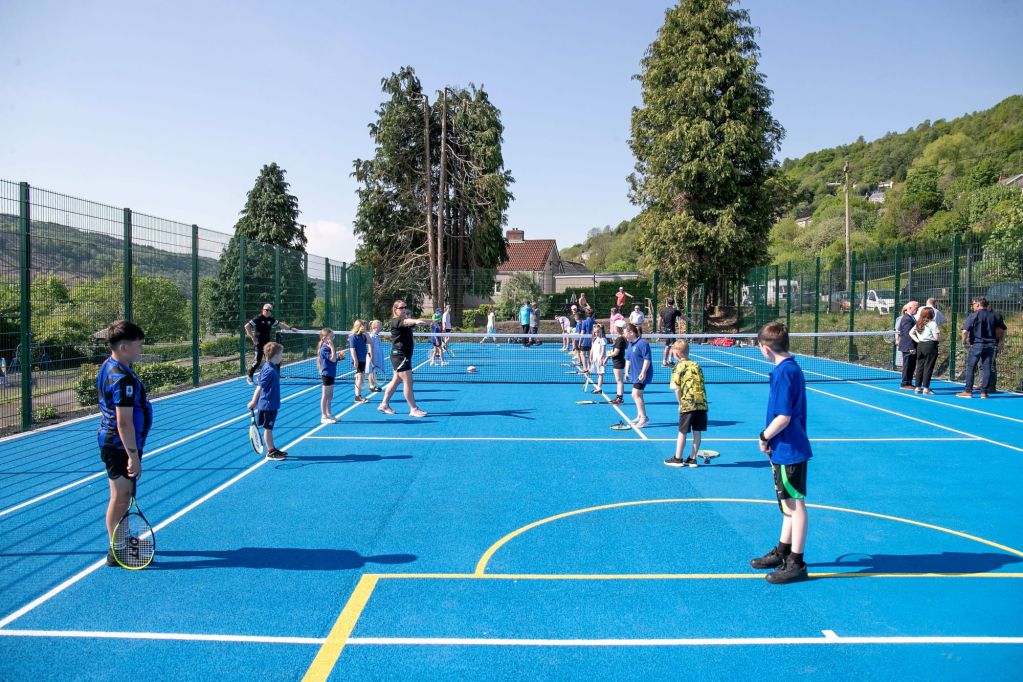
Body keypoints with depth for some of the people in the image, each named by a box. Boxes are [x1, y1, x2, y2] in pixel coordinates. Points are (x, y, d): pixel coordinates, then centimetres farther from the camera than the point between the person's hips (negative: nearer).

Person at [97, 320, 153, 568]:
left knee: (123, 494, 20)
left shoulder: (108, 366, 8)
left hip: (110, 442, 10)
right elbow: (124, 422, -26)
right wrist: (133, 456, -24)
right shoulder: (123, 378, -24)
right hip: (121, 445, -10)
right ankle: (115, 552, 9)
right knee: (121, 496, -1)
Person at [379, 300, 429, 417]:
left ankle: (384, 404, 27)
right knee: (408, 381, -8)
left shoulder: (406, 320, 14)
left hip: (405, 356, 10)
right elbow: (406, 322, -35)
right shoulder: (395, 321, -14)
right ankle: (413, 409, -4)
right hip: (399, 355, -10)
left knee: (396, 381, 16)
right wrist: (416, 321, -55)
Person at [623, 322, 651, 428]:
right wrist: (627, 371, 16)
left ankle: (644, 418, -8)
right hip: (634, 374, 10)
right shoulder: (631, 344, 13)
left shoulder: (642, 343, -17)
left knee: (636, 394, -13)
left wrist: (643, 372, -25)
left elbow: (647, 359, -21)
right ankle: (639, 417, 27)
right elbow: (628, 359, 21)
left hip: (641, 375, -10)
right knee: (637, 395, 16)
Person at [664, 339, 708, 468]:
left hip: (687, 404, -5)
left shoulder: (678, 368, -4)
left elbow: (677, 389, -7)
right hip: (701, 403, 5)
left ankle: (677, 458, 16)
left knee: (682, 432, 6)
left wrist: (680, 403, 4)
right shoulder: (696, 366, 11)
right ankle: (692, 459, 17)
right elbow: (702, 386, 12)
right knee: (697, 432, 10)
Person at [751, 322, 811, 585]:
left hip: (789, 452, -10)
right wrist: (770, 439, 14)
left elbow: (783, 417, -25)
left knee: (795, 505, 1)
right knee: (789, 505, 20)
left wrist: (765, 437, -11)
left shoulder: (784, 372, -22)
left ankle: (796, 563, 11)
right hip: (788, 449, 10)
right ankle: (782, 552, 33)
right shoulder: (791, 368, 8)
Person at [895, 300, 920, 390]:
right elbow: (908, 335, -21)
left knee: (912, 366, 14)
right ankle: (904, 384, 6)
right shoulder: (907, 319, -17)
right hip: (908, 347, -10)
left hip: (911, 347, 10)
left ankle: (909, 383, 23)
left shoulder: (912, 318, 14)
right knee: (908, 366, -2)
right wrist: (911, 347, -23)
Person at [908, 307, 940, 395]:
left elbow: (911, 333, 14)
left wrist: (917, 340, 10)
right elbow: (936, 337, -13)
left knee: (920, 367, 10)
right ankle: (926, 389, -2)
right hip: (930, 346, -6)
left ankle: (918, 388, 13)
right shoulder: (932, 323, -10)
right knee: (928, 367, -2)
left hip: (920, 346, 6)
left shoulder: (918, 323, 9)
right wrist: (939, 333, 7)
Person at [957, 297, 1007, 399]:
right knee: (987, 368, 7)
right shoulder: (995, 315, 8)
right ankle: (984, 392, 8)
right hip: (990, 345, 5)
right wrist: (1001, 342, 26)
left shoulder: (974, 315, -9)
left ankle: (968, 391, 2)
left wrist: (964, 341, -3)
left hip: (976, 344, -5)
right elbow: (1004, 329, 18)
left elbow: (965, 331, -17)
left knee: (970, 368, 2)